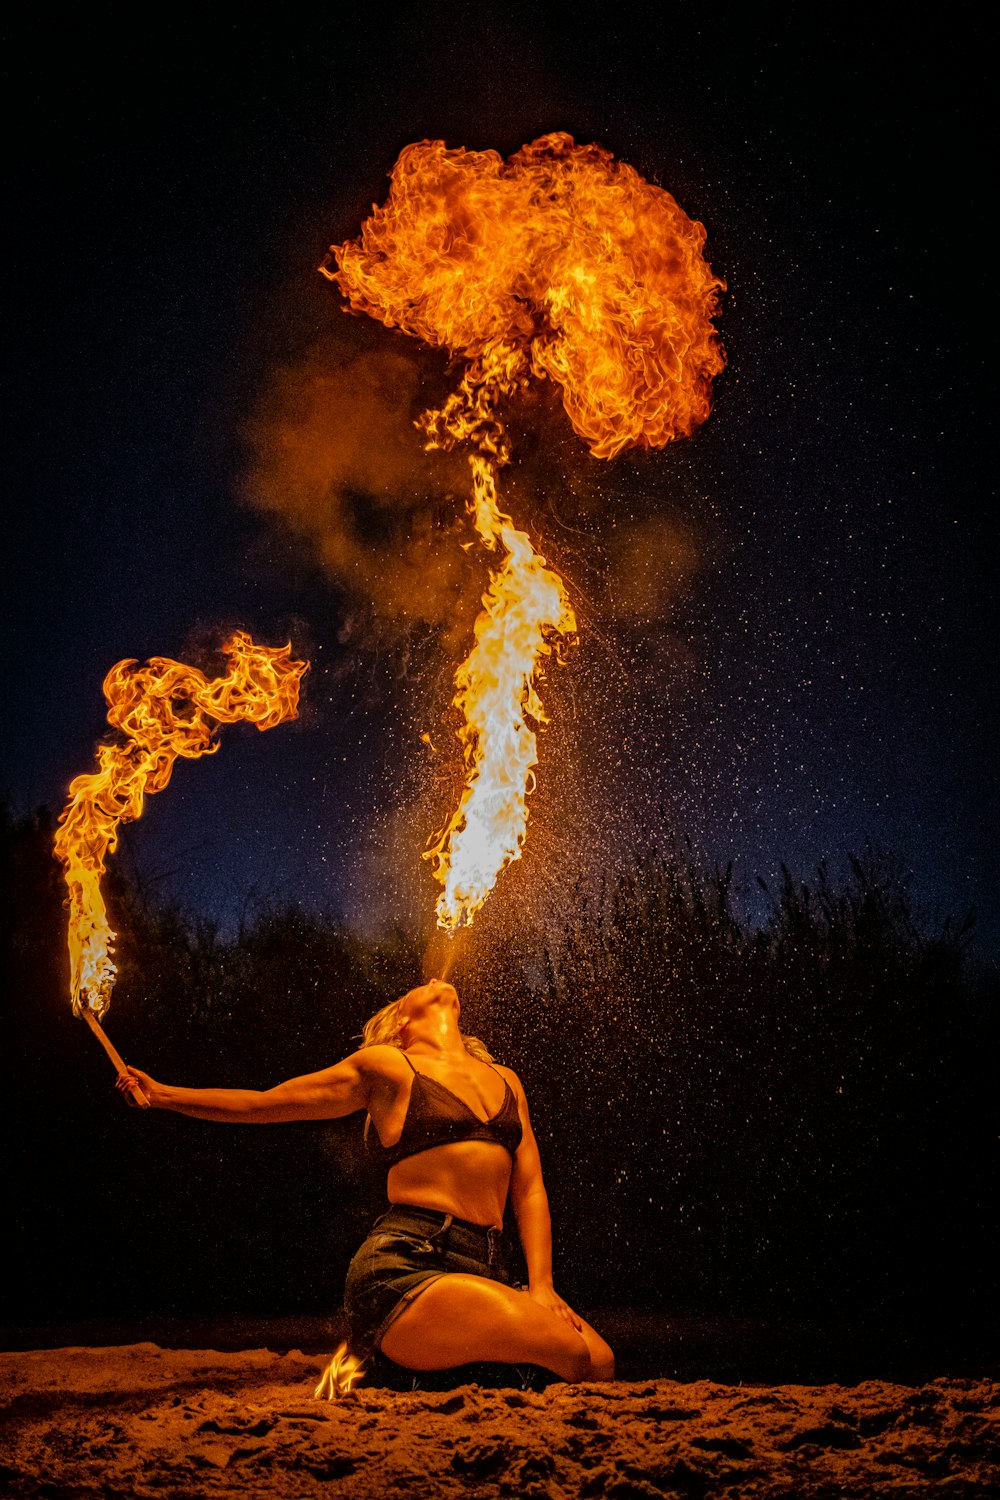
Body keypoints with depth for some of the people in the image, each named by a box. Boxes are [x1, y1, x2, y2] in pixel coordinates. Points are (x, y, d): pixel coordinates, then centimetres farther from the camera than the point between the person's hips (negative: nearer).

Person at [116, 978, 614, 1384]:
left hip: (482, 1272, 6)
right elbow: (265, 1104, 16)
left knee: (600, 1361, -18)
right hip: (404, 1264, -6)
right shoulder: (386, 1068, 9)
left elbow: (530, 1188, 16)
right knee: (573, 1354, -23)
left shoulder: (505, 1081, 23)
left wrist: (540, 1285, 0)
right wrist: (163, 1095, 15)